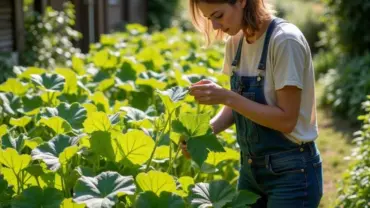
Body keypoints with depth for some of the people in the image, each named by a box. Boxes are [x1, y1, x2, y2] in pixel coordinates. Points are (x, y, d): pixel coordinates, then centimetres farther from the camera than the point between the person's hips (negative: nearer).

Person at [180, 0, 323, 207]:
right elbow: (237, 106, 8)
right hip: (250, 167, 7)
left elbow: (286, 120, -22)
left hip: (291, 172, -7)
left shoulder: (285, 41, -21)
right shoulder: (236, 42, 1)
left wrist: (226, 96, -25)